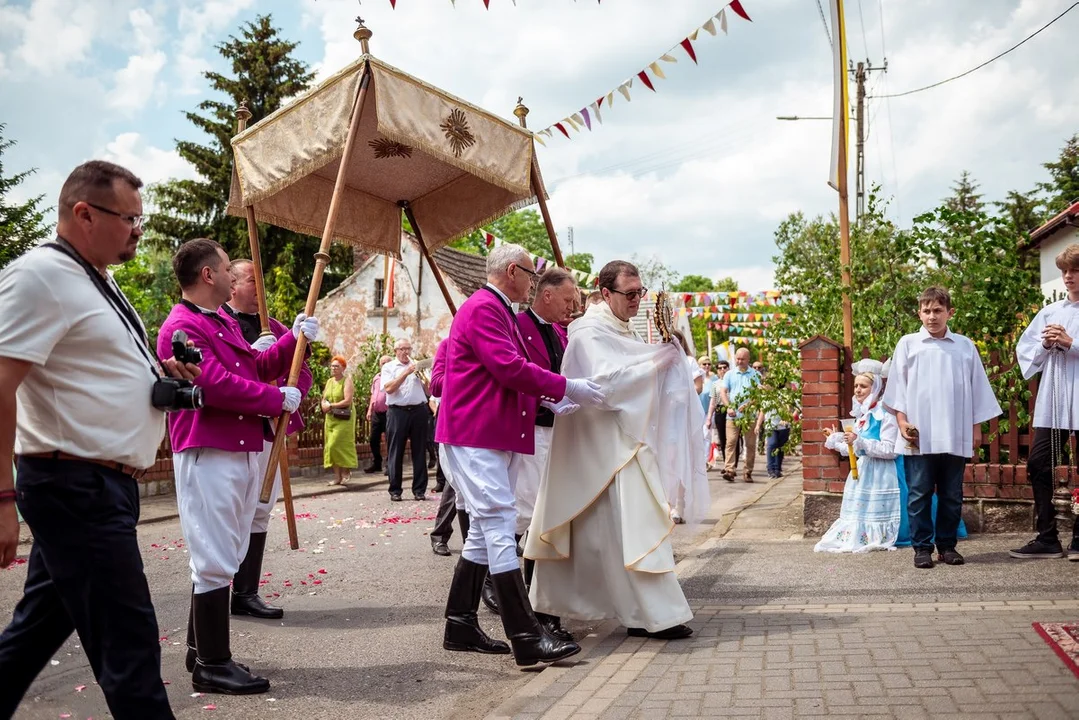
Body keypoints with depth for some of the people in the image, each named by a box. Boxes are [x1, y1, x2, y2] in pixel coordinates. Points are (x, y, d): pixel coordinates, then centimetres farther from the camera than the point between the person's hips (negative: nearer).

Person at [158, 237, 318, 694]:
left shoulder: (224, 322, 20)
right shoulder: (182, 327, -13)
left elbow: (257, 368, 22)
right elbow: (215, 384, -23)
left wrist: (293, 340, 9)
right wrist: (277, 399, -14)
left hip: (241, 451, 10)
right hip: (207, 455, -10)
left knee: (222, 558, 16)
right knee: (215, 561, -6)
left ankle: (203, 651, 26)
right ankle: (212, 665, 2)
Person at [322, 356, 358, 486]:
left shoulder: (347, 380, -7)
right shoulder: (329, 381, 14)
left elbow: (347, 401, -17)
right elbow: (324, 398, 17)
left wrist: (331, 405, -13)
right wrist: (324, 405, -6)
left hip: (343, 418, -7)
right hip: (330, 418, 7)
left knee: (337, 446, -11)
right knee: (331, 447, 3)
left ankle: (346, 472, 5)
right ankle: (337, 476, 8)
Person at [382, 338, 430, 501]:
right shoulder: (388, 367, 7)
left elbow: (429, 391, 11)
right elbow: (389, 388, -9)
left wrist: (421, 375, -5)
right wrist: (406, 373, -13)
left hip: (418, 411, 3)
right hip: (398, 412, -2)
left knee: (419, 452, 3)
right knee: (396, 452, 0)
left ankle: (419, 490, 9)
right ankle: (395, 490, 7)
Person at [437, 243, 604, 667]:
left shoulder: (500, 312, 21)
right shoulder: (483, 308, -13)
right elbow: (509, 368, -21)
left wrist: (554, 401, 11)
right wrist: (566, 388, -14)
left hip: (496, 437, 11)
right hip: (475, 437, -11)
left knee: (486, 530, 12)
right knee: (499, 526, -11)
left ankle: (460, 627, 20)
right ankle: (527, 639, -10)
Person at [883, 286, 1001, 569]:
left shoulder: (965, 346, 8)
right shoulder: (908, 344, 4)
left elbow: (977, 389, 11)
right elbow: (898, 386, 4)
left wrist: (976, 427, 8)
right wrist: (902, 421, -4)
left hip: (955, 436, 2)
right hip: (919, 437, -2)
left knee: (952, 495, 8)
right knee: (920, 494, 1)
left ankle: (947, 545, 19)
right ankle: (922, 547, 8)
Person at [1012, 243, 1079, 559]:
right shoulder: (1049, 312, 14)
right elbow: (1024, 349, 13)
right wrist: (1045, 345, -5)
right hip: (1052, 403, 5)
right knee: (1038, 465, 2)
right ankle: (1047, 539, 9)